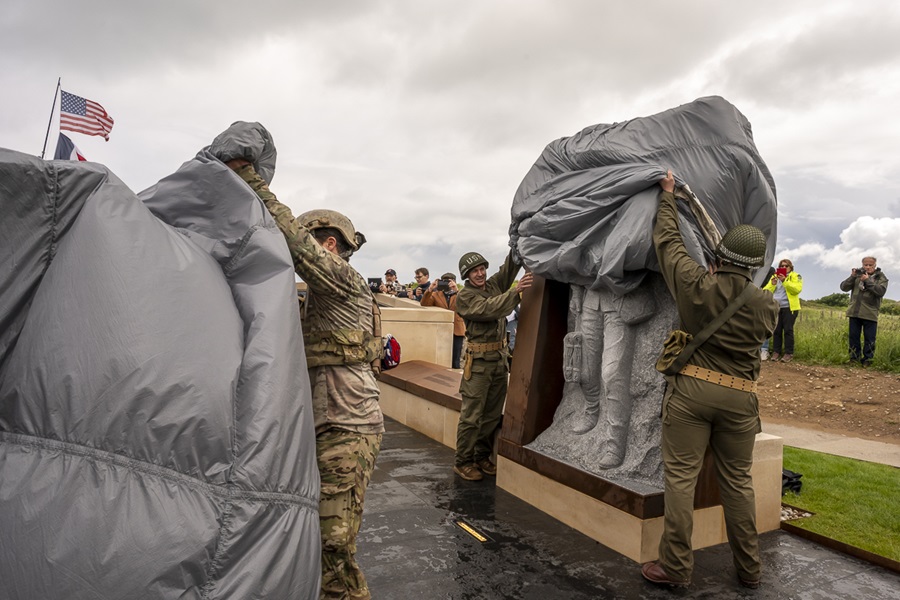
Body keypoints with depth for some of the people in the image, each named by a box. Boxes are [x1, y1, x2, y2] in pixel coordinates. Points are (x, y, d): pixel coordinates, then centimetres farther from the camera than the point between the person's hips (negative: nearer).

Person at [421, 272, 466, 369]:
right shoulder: (436, 294, 10)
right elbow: (424, 304, -5)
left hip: (456, 331, 0)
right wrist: (430, 289, -18)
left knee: (455, 362, 3)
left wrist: (456, 290, -25)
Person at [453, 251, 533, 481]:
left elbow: (510, 266, 1)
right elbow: (489, 309, -24)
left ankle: (482, 457, 26)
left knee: (493, 415, 13)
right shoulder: (464, 296, -8)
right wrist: (516, 291, -33)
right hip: (479, 362, -6)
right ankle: (462, 462, 12)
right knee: (471, 416, 0)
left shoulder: (494, 284, 10)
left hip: (500, 359, 6)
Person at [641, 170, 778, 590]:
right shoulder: (766, 305, -1)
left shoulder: (696, 285, -7)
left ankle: (675, 567, 8)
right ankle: (749, 569, 28)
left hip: (691, 387, -3)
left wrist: (667, 196, 21)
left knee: (680, 477, 2)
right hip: (740, 397, 3)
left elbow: (668, 240, 5)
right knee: (737, 481, 15)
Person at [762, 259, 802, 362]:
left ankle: (789, 353, -1)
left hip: (789, 308, -4)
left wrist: (785, 281, -18)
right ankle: (776, 352, 6)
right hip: (776, 308, 4)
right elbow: (767, 290, 10)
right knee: (776, 330, 2)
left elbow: (797, 289, -12)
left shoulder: (795, 276, 5)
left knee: (788, 330, -6)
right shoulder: (774, 277, 18)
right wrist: (772, 284, -9)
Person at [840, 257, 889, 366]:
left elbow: (881, 291, -12)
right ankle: (854, 358, 15)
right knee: (853, 336, 6)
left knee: (869, 339, 1)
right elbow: (843, 287, 3)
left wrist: (867, 280, -16)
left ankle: (867, 359, 9)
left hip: (870, 314, -2)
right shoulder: (858, 274, 10)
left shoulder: (881, 278, 5)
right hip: (854, 312, 2)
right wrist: (852, 277, -12)